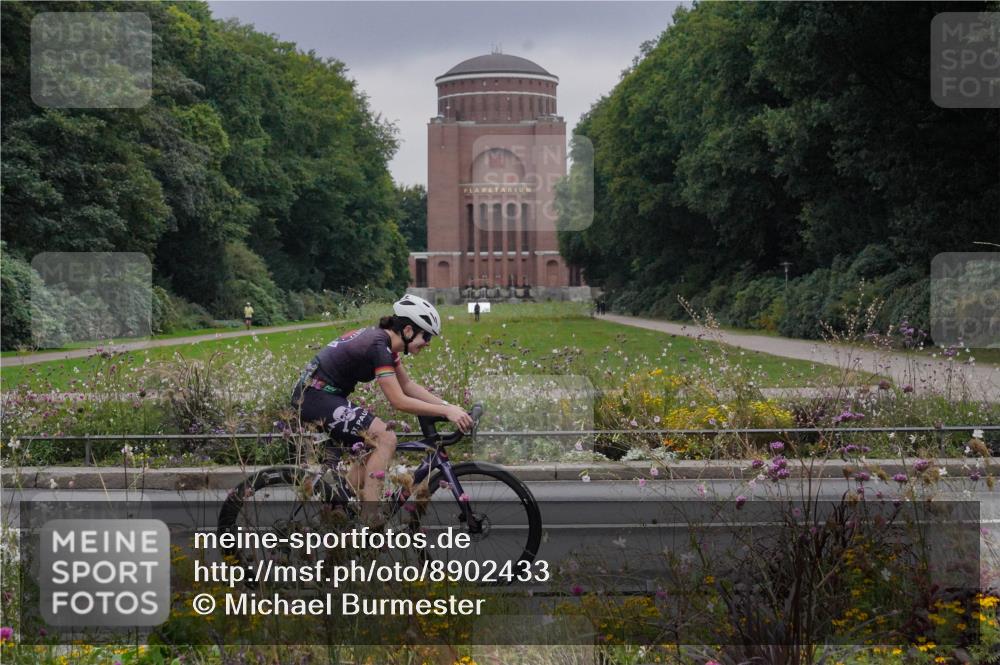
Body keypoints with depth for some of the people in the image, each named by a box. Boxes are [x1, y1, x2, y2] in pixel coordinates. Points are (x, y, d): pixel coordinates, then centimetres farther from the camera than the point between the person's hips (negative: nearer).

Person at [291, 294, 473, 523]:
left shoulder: (383, 341, 9)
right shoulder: (378, 346, -20)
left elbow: (408, 385, 14)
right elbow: (399, 401, -24)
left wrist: (447, 405, 4)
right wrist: (446, 411, -23)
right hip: (319, 396, -10)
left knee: (372, 451, 13)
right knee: (386, 438, -18)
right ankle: (370, 520, -19)